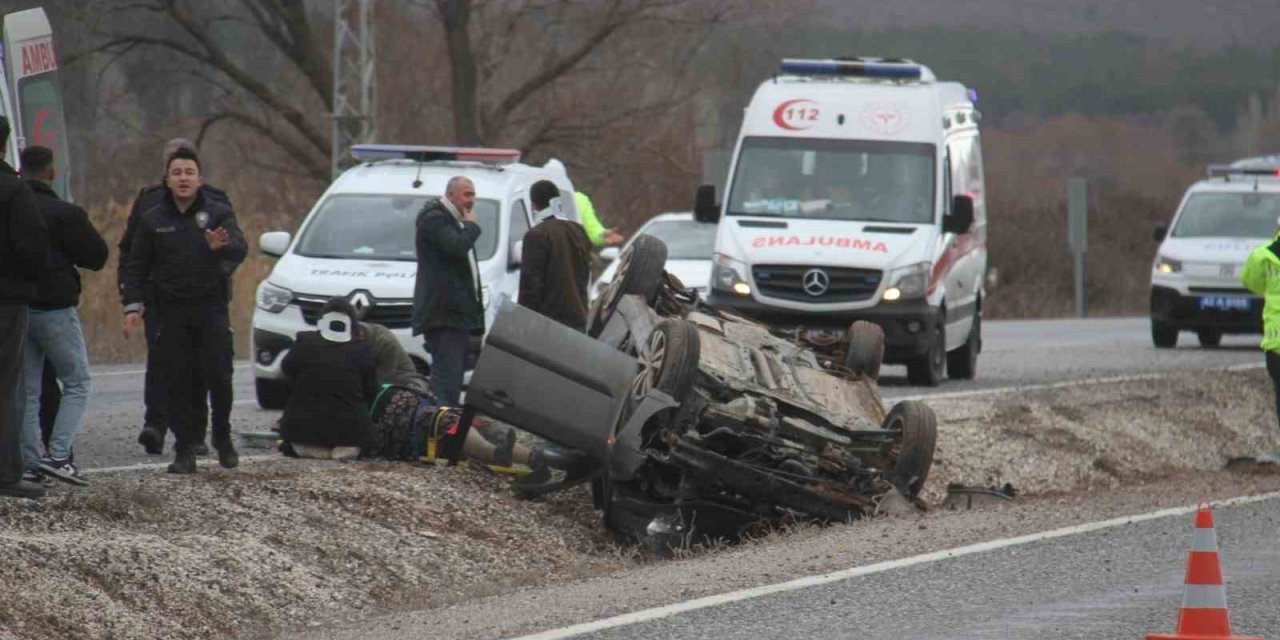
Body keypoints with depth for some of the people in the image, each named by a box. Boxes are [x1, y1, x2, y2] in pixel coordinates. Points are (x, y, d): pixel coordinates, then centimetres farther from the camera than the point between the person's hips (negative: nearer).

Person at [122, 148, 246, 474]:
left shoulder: (218, 214, 3)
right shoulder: (152, 220, 8)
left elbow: (239, 249, -12)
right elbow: (136, 267, 10)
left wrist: (222, 246, -35)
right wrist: (133, 306, -1)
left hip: (211, 308, -1)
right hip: (170, 311, 1)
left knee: (219, 377, -6)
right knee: (177, 383, -2)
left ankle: (223, 440, 14)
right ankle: (185, 450, 1)